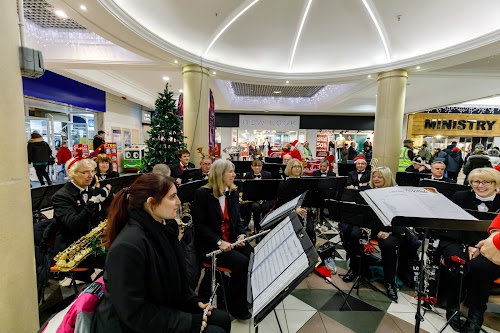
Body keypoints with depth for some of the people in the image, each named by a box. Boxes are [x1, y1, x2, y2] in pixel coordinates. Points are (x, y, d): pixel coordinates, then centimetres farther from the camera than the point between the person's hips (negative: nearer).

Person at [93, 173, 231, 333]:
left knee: (222, 319, 6)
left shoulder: (164, 228, -3)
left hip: (165, 307, 8)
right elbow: (134, 313, -25)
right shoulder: (127, 246, -29)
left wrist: (193, 301, 0)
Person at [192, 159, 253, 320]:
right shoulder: (202, 193, -11)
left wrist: (241, 235, -5)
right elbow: (199, 224, -13)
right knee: (242, 262, -24)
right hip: (211, 244, -6)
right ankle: (236, 305, 1)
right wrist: (219, 242, -21)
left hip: (232, 240, 6)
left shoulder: (233, 193, 8)